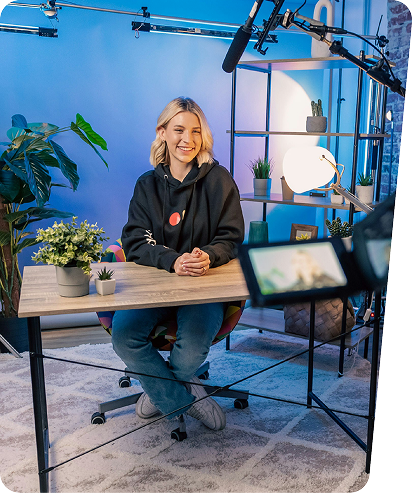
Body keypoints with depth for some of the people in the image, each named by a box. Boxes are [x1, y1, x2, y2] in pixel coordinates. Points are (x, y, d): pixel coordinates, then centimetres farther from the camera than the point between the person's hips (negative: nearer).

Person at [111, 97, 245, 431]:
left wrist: (208, 256, -25)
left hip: (205, 283, -2)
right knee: (123, 334, -24)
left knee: (194, 345, -29)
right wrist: (173, 261, -24)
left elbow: (231, 238, 0)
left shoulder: (218, 180, 1)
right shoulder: (148, 185, 7)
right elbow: (135, 242, -3)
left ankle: (162, 391, 8)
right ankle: (186, 398, -3)